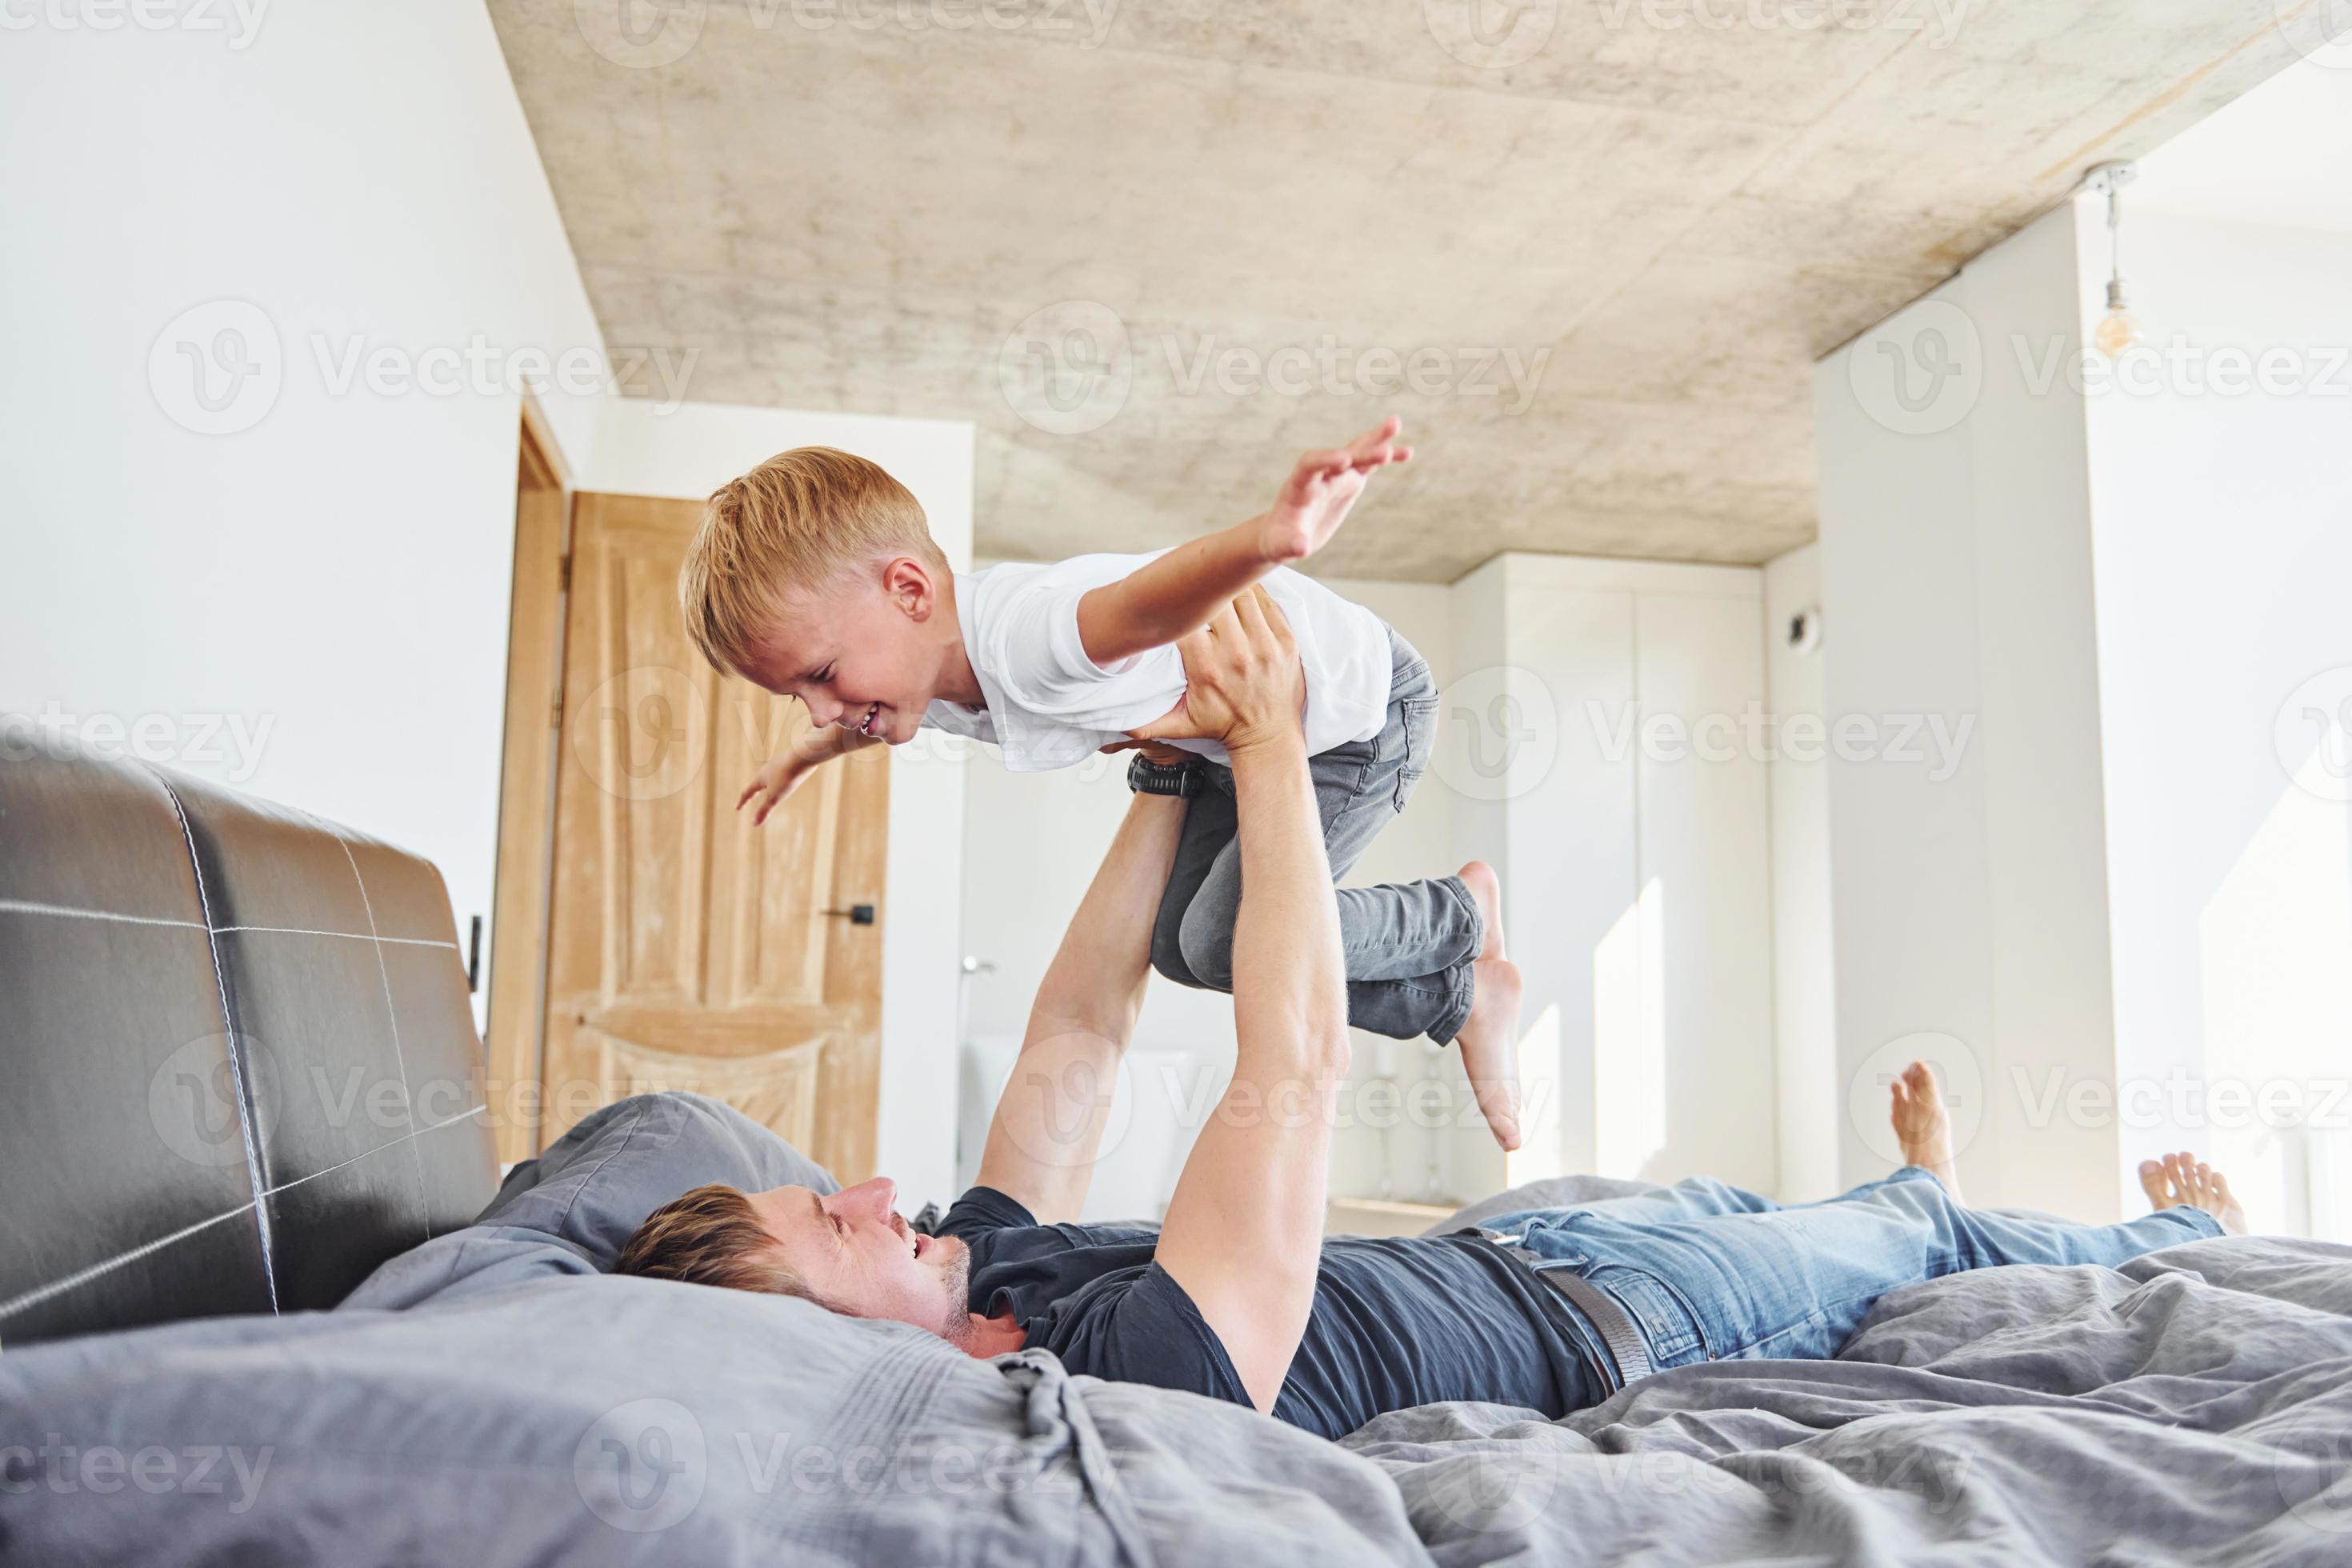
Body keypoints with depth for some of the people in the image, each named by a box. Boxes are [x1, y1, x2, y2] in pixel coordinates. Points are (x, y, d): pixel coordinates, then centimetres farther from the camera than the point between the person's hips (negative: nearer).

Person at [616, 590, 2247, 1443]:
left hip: (1488, 1253, 7)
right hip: (1594, 1323, -7)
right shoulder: (1139, 1375, -44)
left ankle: (1924, 1203, 67)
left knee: (1715, 1199, 32)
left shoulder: (981, 1267, -17)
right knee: (1911, 1240, 17)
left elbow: (1081, 1033, -10)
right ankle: (2177, 1240, 50)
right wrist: (1266, 742, -35)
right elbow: (1293, 1069, -45)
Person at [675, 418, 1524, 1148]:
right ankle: (1460, 998, 17)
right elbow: (874, 716, 18)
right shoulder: (929, 670, -9)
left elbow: (1145, 602, -64)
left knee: (1228, 933, -19)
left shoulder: (1028, 635, -41)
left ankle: (1461, 917, 9)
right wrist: (801, 758, 38)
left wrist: (1274, 537, -85)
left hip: (1358, 702, -9)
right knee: (1178, 939, 6)